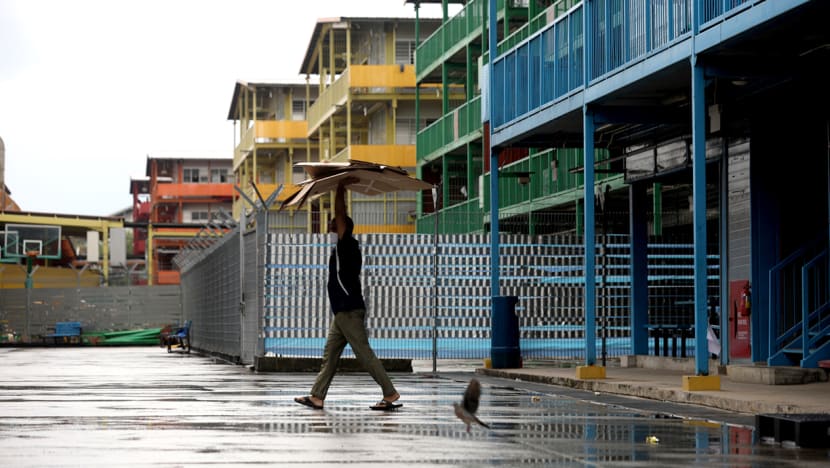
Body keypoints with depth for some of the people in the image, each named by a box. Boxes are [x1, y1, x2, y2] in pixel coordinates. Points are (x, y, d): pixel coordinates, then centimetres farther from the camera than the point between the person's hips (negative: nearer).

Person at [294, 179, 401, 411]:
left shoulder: (347, 245, -9)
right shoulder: (342, 248, 16)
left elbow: (340, 215, -16)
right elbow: (339, 217, 27)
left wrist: (341, 188, -7)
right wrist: (341, 188, 24)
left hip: (349, 310, -10)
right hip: (343, 311, 10)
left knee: (364, 353, -9)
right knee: (330, 354, 9)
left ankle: (390, 394, -8)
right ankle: (317, 396, 9)